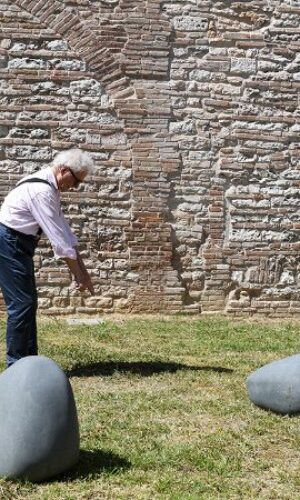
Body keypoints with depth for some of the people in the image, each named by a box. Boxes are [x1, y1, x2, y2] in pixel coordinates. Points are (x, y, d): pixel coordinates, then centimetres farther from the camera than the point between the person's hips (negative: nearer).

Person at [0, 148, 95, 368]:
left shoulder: (50, 187, 7)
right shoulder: (41, 190, -24)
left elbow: (63, 228, 9)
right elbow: (58, 237, -24)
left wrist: (81, 268, 7)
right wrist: (78, 275, -17)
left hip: (18, 244, 10)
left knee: (28, 302, 11)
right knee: (21, 303, -8)